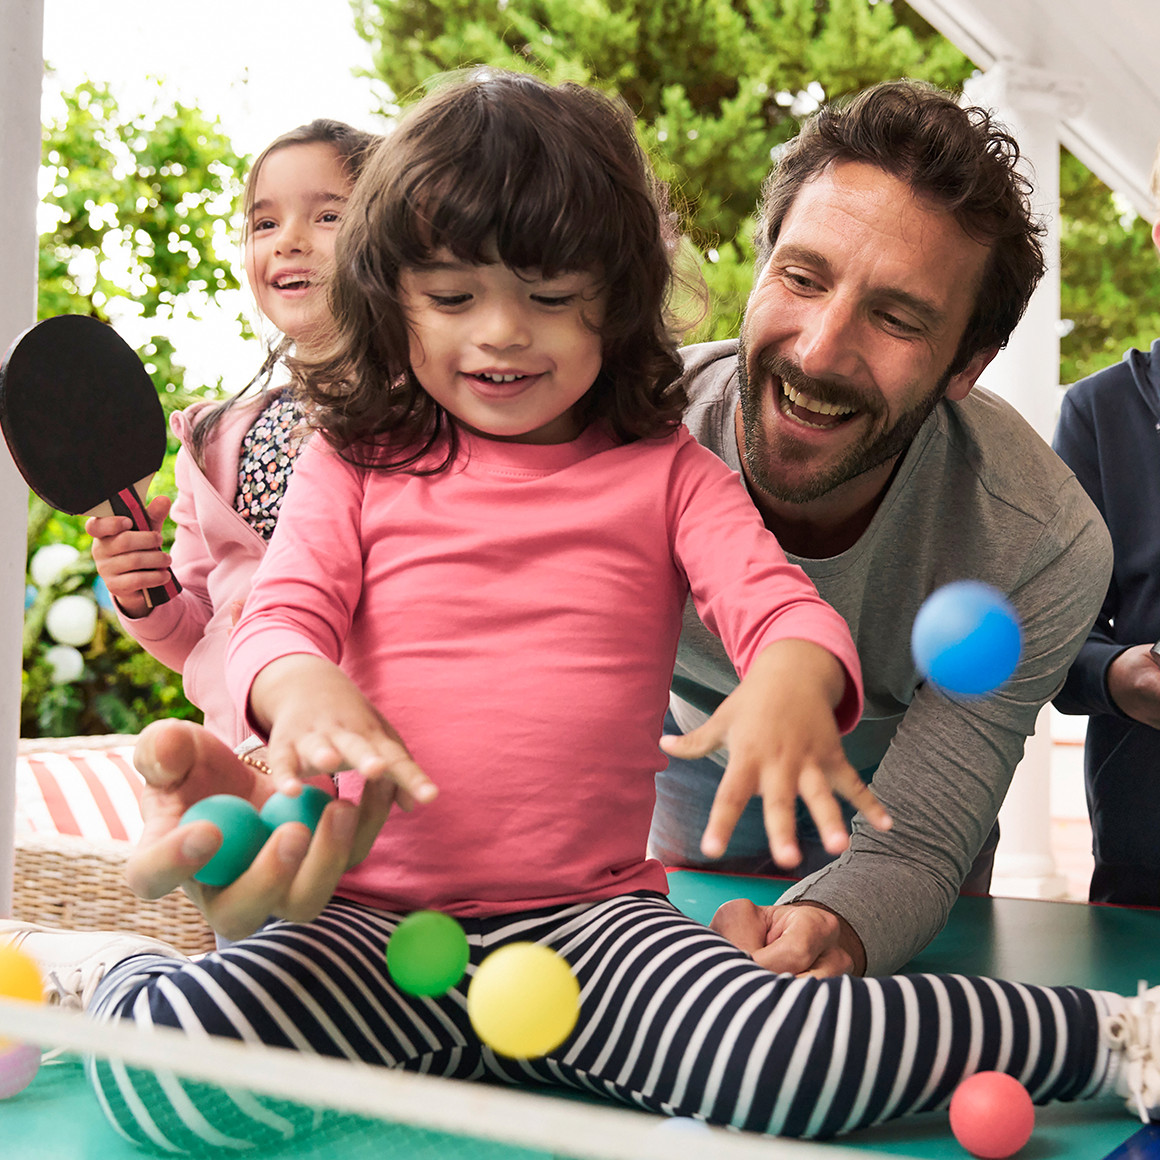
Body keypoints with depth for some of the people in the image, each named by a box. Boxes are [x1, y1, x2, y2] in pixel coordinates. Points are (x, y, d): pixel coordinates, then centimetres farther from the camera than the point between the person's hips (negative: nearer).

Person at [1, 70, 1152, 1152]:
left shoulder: (664, 474, 7)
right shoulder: (354, 464, 9)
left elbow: (776, 595, -4)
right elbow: (280, 612, -1)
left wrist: (794, 674, -31)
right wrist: (301, 683, -27)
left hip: (594, 918, 0)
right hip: (375, 919, 1)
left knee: (785, 1059, -29)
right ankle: (115, 976, 9)